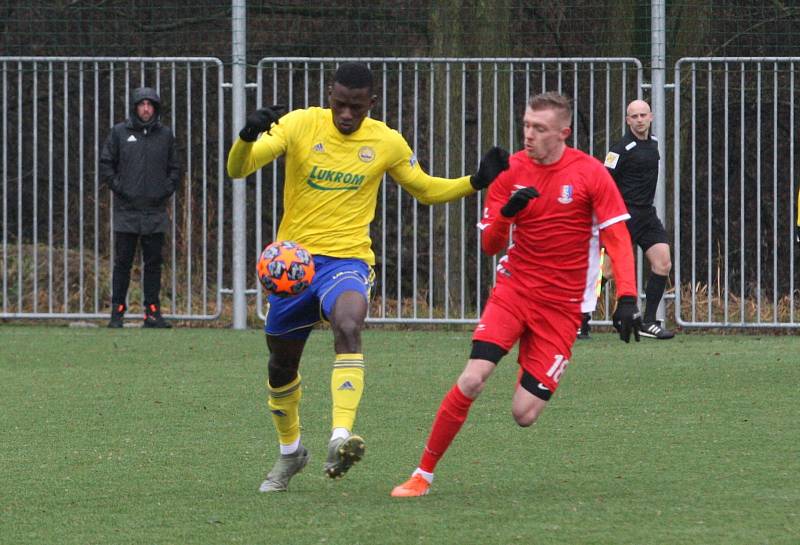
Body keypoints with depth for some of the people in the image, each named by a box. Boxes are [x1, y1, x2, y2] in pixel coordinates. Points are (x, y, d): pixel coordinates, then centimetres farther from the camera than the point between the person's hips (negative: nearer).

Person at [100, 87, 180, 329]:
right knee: (122, 263, -1)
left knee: (153, 263, 3)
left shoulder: (165, 134, 10)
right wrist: (118, 187, -6)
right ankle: (117, 312, 2)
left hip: (155, 211, 2)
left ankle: (153, 312, 6)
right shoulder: (119, 133, 3)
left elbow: (174, 168, 17)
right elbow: (106, 164, 5)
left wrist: (168, 189, 2)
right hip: (126, 210, -2)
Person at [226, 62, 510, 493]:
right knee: (281, 365, 13)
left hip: (347, 260, -2)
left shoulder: (387, 143, 0)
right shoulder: (300, 125, -5)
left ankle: (340, 439, -44)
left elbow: (426, 190, 17)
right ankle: (290, 451, 39)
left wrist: (476, 182, 1)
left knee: (348, 327, -34)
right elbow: (237, 169, -13)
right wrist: (248, 137, -36)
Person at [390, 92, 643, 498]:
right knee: (471, 380, -18)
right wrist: (506, 213, -20)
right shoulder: (511, 171, 1)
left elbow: (618, 239, -6)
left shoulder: (590, 173, -7)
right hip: (513, 289, 2)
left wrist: (626, 299, -16)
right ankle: (423, 474, -5)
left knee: (524, 414, -8)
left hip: (561, 307, -2)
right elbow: (490, 246, 1)